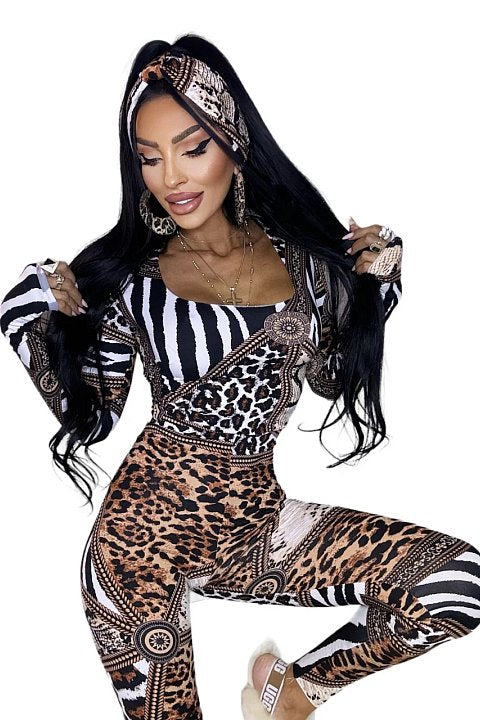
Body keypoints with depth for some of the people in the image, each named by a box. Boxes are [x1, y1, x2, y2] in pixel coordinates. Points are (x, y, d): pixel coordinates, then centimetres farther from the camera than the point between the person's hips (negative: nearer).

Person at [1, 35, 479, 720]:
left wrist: (376, 282, 3)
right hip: (148, 529, -2)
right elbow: (93, 419, 2)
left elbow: (332, 377, 14)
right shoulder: (127, 275, -4)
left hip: (258, 514, 3)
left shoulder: (301, 252, 2)